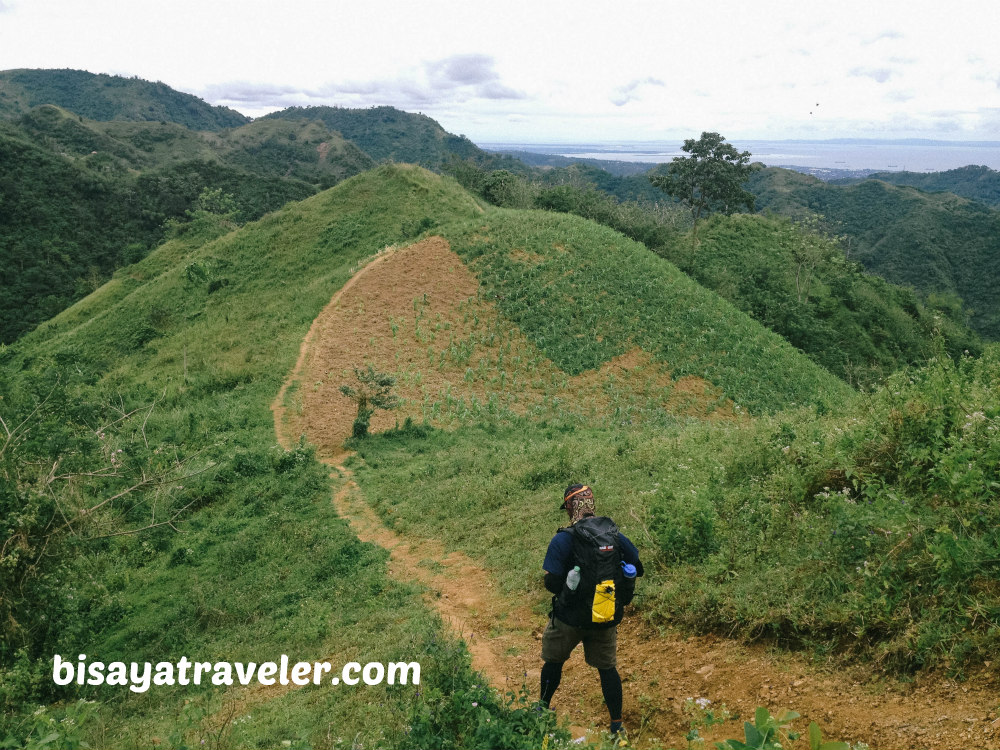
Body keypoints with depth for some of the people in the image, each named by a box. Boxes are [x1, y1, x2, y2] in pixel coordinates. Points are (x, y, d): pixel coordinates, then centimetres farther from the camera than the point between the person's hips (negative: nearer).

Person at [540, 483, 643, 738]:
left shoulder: (563, 539, -19)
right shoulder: (616, 535, -6)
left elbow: (552, 582, -20)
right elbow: (636, 567, 5)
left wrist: (563, 588, 2)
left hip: (570, 617, -3)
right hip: (607, 619, 3)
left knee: (553, 661, 21)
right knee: (607, 668, 19)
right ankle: (617, 725, 22)